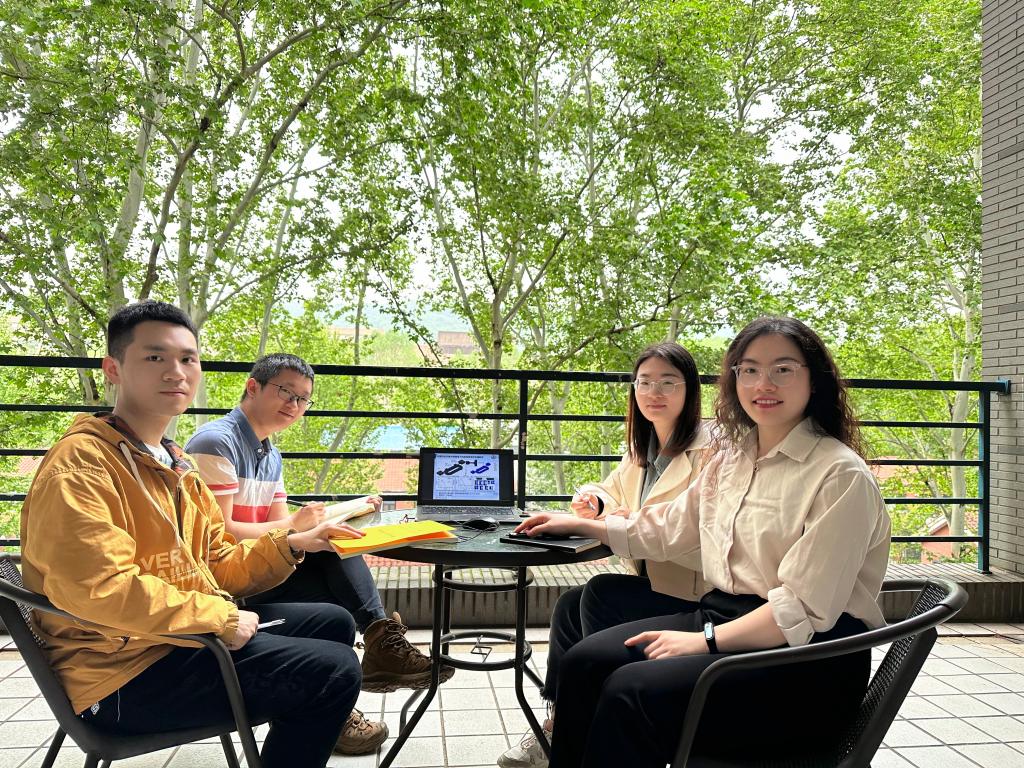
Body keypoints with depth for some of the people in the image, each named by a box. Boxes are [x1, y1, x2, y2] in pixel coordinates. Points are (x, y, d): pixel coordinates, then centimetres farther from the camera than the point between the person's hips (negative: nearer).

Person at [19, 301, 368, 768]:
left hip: (188, 637, 10)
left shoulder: (174, 464, 15)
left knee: (333, 623, 18)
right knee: (333, 671, -17)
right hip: (125, 672, -10)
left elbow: (217, 565, 15)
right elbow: (100, 588, -30)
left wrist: (290, 545, 0)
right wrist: (221, 618, -22)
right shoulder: (82, 463, -17)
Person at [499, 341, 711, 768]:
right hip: (648, 585, 8)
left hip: (694, 596, -7)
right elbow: (612, 494, 22)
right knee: (569, 605, -10)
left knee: (599, 595, -20)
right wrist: (592, 500, -2)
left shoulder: (710, 453, -15)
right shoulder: (640, 449, 12)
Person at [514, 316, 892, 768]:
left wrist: (705, 640, -19)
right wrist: (580, 525, 25)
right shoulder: (732, 457, 10)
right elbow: (667, 530, 23)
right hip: (723, 616, 8)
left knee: (632, 692, -25)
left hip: (809, 657, -7)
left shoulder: (841, 476, -14)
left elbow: (805, 611, -19)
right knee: (585, 662, -9)